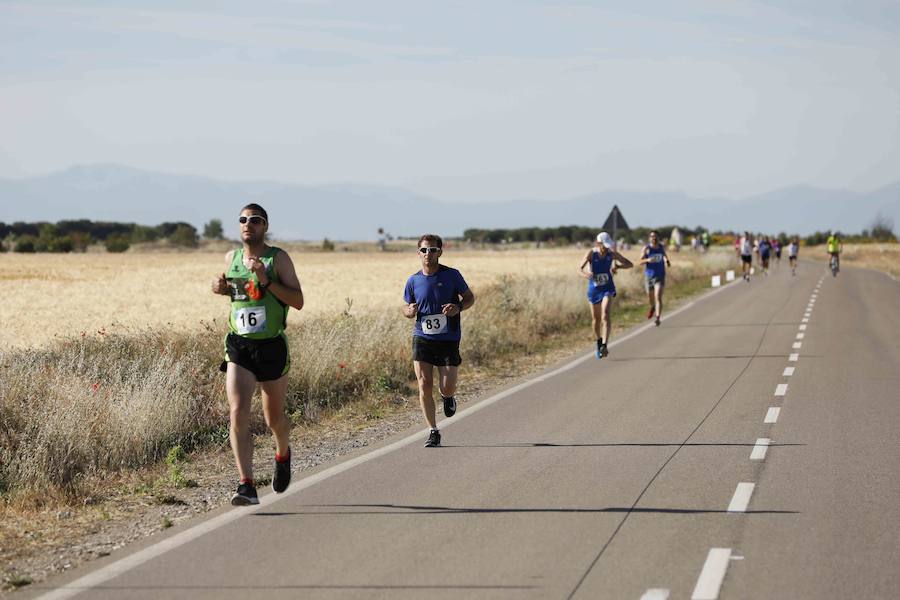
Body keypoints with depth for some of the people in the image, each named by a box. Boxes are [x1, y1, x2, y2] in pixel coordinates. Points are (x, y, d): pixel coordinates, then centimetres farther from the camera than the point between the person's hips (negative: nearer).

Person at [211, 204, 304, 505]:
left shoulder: (278, 258, -5)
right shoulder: (231, 258, 8)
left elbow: (298, 301, -11)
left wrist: (267, 281, -22)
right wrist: (222, 288, 4)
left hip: (272, 346, -2)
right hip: (238, 346, 2)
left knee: (274, 418, 13)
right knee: (238, 412, -17)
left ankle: (283, 455, 49)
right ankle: (247, 486, -21)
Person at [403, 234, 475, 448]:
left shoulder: (452, 275, -3)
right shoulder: (413, 281, 4)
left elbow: (470, 297, 7)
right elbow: (406, 307, 16)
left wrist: (458, 307, -15)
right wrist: (409, 311, -9)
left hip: (448, 340, -2)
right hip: (422, 339, 2)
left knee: (447, 389, -4)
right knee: (424, 386, -7)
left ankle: (448, 397, 35)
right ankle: (433, 432, 4)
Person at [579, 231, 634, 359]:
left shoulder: (612, 253, -9)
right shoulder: (591, 253, -14)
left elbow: (630, 264, -3)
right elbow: (580, 269, -19)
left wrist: (617, 266, -24)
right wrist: (585, 274, -43)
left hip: (607, 288, -1)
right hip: (594, 289, 1)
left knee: (605, 314, -22)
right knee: (595, 318, 13)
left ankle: (604, 346, -31)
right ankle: (599, 343, 38)